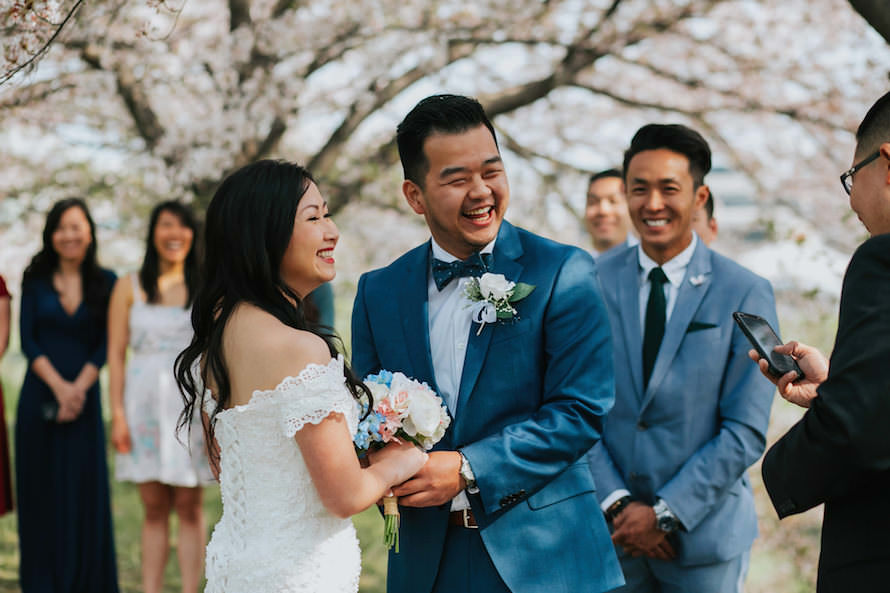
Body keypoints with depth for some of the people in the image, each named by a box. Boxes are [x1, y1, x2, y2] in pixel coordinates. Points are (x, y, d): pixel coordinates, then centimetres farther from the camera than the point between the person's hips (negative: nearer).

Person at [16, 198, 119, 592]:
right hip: (39, 397, 0)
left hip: (84, 399, 0)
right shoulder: (36, 280, 5)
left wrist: (78, 389, -13)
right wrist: (58, 386, -13)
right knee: (41, 491, 3)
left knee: (84, 492, -1)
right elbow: (28, 341, -1)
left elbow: (104, 346, 0)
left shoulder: (105, 283, 4)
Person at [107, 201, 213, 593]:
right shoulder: (130, 287, 7)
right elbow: (116, 353, 4)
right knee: (154, 507, 4)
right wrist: (118, 413, -4)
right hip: (145, 400, 1)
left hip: (192, 399, -1)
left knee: (188, 505, -1)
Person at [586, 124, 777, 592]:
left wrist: (665, 513, -12)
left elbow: (745, 432, -8)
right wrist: (615, 503, -10)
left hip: (703, 534, -1)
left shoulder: (745, 294, -6)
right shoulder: (593, 282, 1)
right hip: (610, 533, 2)